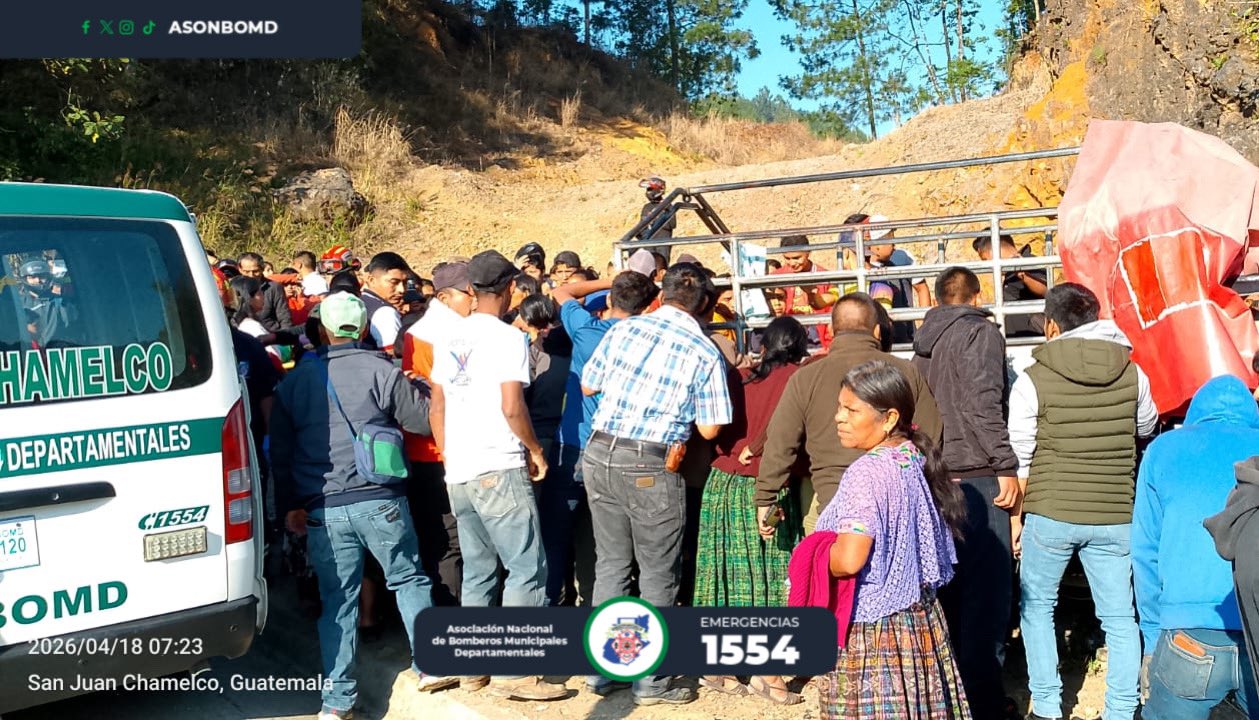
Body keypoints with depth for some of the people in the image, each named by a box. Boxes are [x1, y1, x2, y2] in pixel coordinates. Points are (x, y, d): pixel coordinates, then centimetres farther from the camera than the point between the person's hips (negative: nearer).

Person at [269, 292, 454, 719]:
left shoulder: (293, 382, 7)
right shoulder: (381, 370, -4)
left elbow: (280, 453, 11)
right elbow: (422, 421, 1)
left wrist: (289, 506, 20)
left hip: (323, 510, 2)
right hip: (380, 501, -2)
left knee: (337, 601, 9)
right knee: (409, 580, 16)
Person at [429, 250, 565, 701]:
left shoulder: (449, 341, 11)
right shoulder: (508, 338, -9)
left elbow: (436, 409, 14)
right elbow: (511, 407, -17)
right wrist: (535, 450, -3)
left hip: (457, 473, 8)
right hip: (499, 470, -8)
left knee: (477, 571, 15)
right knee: (528, 569, -2)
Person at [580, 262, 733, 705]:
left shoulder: (624, 328, 4)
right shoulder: (705, 353, -5)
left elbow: (588, 385, 13)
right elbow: (709, 429, -4)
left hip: (600, 453, 4)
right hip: (651, 466, -4)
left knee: (610, 563, 15)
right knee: (658, 574, 8)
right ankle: (650, 681, 14)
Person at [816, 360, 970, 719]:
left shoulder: (866, 473, -21)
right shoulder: (917, 460, 4)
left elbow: (849, 560, -28)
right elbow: (931, 541, 15)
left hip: (871, 634, -8)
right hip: (922, 619, 8)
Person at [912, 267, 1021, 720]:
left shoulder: (925, 343, 17)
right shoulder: (979, 331, -5)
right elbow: (983, 403, -16)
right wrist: (1006, 466, -14)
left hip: (935, 476, 8)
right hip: (975, 476, -8)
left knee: (948, 582, 14)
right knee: (986, 589, -3)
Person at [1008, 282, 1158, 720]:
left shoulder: (1033, 380, -8)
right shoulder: (1132, 374, 0)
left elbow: (1019, 458, -4)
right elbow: (1147, 430, 19)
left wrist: (1016, 516, 6)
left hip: (1051, 512, -2)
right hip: (1116, 515, 2)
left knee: (1036, 604, 15)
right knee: (1120, 616, 11)